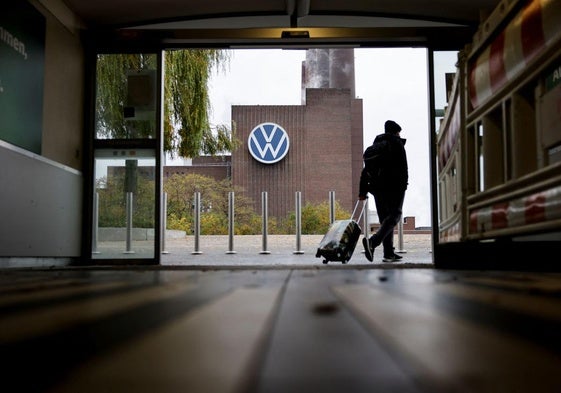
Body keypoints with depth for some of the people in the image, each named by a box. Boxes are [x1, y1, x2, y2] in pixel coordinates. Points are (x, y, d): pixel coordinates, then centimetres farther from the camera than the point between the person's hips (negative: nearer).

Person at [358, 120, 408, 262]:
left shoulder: (375, 145, 20)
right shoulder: (397, 144, 2)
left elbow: (365, 170, 16)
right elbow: (403, 167, -9)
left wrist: (362, 191, 14)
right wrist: (403, 185, -10)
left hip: (377, 187, 7)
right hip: (393, 186, -6)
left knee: (384, 218, 10)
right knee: (394, 215, -8)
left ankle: (389, 253, 7)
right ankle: (373, 242, -30)